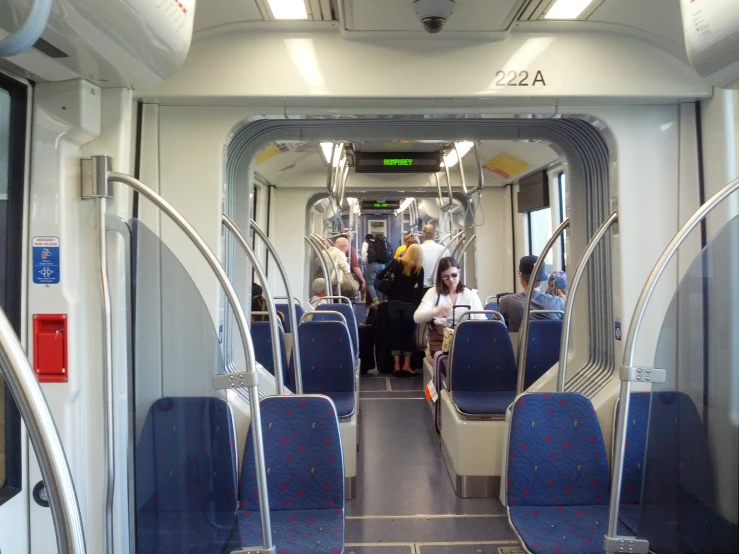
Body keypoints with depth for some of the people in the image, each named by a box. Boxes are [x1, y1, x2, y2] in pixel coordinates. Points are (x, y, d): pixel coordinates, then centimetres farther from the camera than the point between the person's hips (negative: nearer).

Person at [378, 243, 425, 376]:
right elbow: (420, 289, -2)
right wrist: (417, 303, 7)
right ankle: (406, 366, 5)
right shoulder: (419, 269, 0)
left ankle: (397, 366, 5)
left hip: (394, 302, 2)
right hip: (409, 304, -2)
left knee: (395, 332, 6)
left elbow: (380, 276, 4)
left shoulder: (396, 263, 4)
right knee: (409, 333, 7)